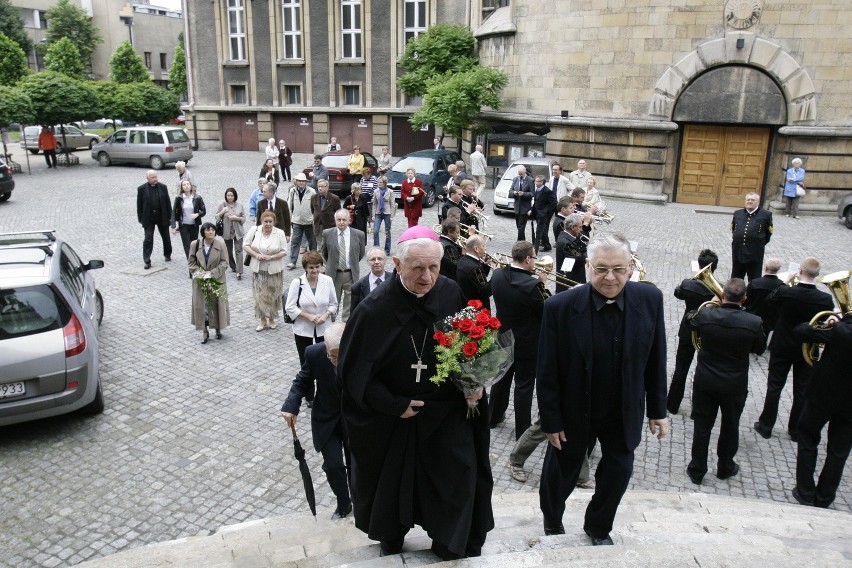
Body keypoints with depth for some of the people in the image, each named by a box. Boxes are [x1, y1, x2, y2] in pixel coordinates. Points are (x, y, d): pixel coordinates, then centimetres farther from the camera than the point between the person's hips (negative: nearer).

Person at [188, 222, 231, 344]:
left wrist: (212, 274, -18)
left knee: (217, 305, 7)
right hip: (200, 281, 1)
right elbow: (192, 263, 2)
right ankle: (205, 332, 17)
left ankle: (218, 329, 27)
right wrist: (199, 273, -14)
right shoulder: (195, 244, -4)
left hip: (217, 280, -1)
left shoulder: (220, 244, -9)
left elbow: (224, 263, -9)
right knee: (201, 305, 3)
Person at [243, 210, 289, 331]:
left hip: (274, 270, -1)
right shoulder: (254, 230, -2)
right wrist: (256, 255, -14)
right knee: (259, 295, 4)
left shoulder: (280, 233, -5)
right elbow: (245, 246, 1)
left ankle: (271, 318, 26)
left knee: (273, 294, 8)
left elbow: (284, 251, -4)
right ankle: (262, 319, 19)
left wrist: (271, 257, -18)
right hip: (258, 269, 1)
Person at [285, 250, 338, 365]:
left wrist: (326, 315, -14)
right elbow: (290, 308, -8)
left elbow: (333, 304, 5)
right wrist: (308, 316, -18)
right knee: (305, 363, 9)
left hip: (324, 329, 1)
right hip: (303, 330, -1)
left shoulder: (328, 281, -4)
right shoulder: (297, 283, -10)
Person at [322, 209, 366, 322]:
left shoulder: (359, 234, -6)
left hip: (351, 274, 0)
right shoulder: (327, 234, -4)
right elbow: (324, 253, 11)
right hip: (334, 274, 0)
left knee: (350, 303, 9)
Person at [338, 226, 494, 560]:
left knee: (459, 478, 7)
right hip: (392, 419, -2)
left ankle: (454, 545, 34)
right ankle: (390, 542, 47)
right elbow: (355, 370, -15)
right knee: (393, 483, 18)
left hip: (449, 412, 2)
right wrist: (394, 406, -17)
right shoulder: (375, 309, -22)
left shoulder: (451, 294, -13)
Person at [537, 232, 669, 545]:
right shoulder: (560, 307, -24)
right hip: (574, 412, -2)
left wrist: (657, 409, 2)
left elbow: (655, 360, -3)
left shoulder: (650, 300, -15)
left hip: (624, 412, 2)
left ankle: (598, 527, 44)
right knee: (561, 472, 18)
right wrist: (551, 420, -10)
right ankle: (552, 522, 50)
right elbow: (547, 372, -15)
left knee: (619, 471, 15)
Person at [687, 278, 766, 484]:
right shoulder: (754, 322, -19)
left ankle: (697, 469, 23)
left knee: (702, 426, 13)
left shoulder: (704, 314, -18)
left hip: (704, 382, 0)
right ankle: (725, 467, 36)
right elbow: (759, 349, -1)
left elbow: (693, 326, 7)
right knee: (730, 427, 19)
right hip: (735, 385, 0)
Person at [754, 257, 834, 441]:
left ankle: (766, 426, 21)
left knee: (774, 387, 12)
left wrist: (785, 282, 8)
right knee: (802, 391, 15)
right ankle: (796, 430, 27)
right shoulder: (826, 299, -19)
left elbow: (771, 299, 1)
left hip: (782, 349, 0)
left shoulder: (784, 292, -22)